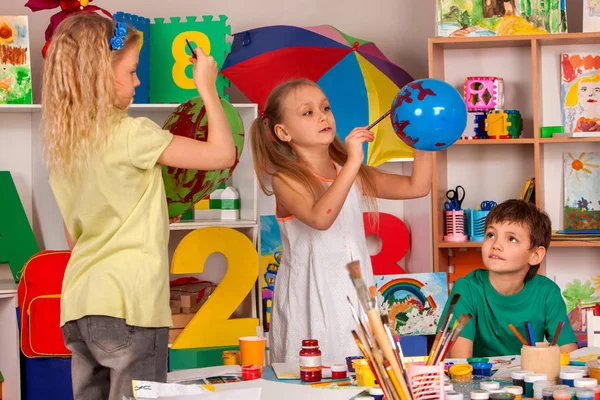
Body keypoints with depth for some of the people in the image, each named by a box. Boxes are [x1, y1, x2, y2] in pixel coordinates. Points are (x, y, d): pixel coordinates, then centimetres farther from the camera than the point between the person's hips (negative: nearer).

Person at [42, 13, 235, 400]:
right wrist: (207, 87, -3)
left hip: (79, 303, 8)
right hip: (128, 305, -8)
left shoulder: (61, 141, 10)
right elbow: (222, 153, -13)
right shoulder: (130, 134, -13)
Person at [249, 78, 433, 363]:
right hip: (310, 302, -5)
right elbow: (320, 217, -28)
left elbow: (417, 187, 8)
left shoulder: (353, 174, 10)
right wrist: (353, 163, -29)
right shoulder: (286, 179, -9)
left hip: (356, 295, 5)